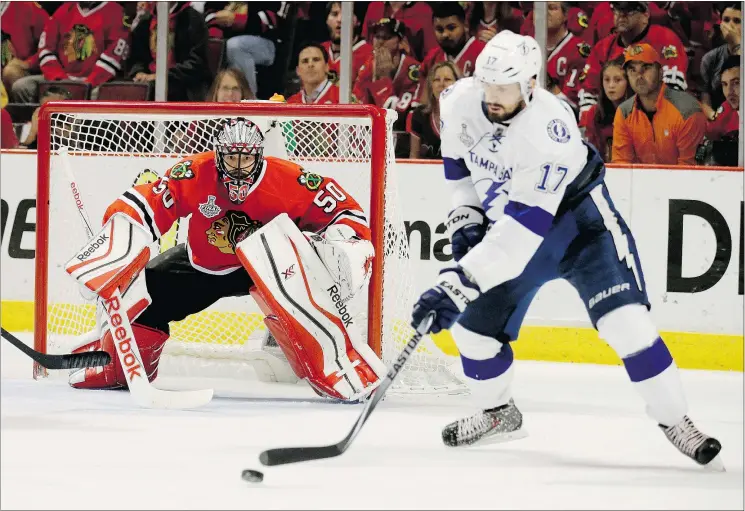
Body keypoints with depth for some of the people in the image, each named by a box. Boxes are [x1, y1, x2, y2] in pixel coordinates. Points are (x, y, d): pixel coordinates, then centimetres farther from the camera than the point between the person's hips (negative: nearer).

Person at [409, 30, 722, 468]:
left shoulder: (549, 131, -38)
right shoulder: (461, 101, -18)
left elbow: (523, 230, -43)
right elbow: (458, 156, 9)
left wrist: (460, 283, -47)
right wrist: (465, 216, 1)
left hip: (580, 221, -6)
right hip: (510, 226, 6)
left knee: (625, 320, -21)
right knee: (474, 321, 1)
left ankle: (674, 420, -8)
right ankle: (499, 414, 27)